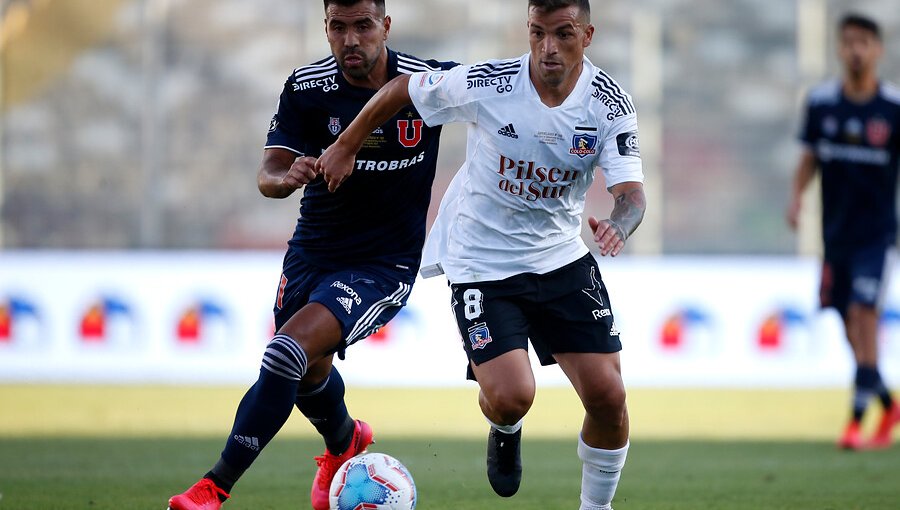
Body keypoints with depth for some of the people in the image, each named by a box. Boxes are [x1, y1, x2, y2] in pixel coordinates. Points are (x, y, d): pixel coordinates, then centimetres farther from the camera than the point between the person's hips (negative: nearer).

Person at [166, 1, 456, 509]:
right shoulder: (307, 87, -9)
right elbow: (269, 177, -11)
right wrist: (287, 177, -36)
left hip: (385, 264, -4)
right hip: (312, 251, 5)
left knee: (287, 352, -23)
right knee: (309, 374, 21)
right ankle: (344, 440, 58)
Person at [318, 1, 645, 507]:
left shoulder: (610, 103, -12)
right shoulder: (485, 84, -18)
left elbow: (632, 191, -19)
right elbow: (400, 89, -2)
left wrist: (618, 226, -42)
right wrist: (345, 148, 8)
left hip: (562, 257, 3)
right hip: (482, 266, -2)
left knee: (608, 395, -6)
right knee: (511, 397, -18)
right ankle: (506, 431, 22)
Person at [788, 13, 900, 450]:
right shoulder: (821, 102, 1)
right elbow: (809, 156, 12)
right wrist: (796, 196, -3)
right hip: (836, 229, 4)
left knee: (863, 312, -17)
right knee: (851, 324, 8)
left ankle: (857, 421, -16)